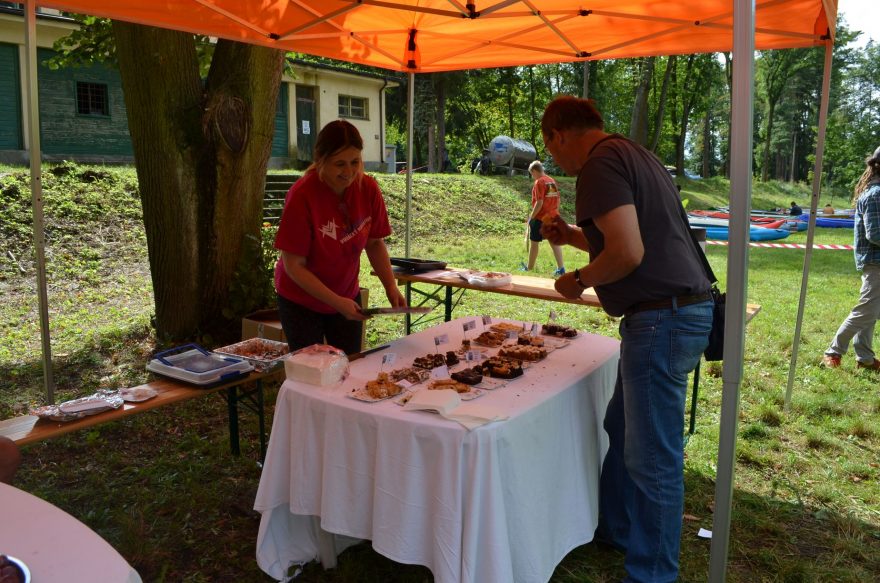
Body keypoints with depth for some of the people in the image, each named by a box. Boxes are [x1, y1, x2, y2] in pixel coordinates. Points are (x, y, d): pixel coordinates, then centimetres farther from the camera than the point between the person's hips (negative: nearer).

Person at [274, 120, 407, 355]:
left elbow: (375, 243, 2)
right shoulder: (302, 196, -24)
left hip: (348, 297, 4)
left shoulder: (368, 189, -12)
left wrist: (391, 287, -12)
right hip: (301, 301, -3)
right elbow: (293, 266, -20)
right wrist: (337, 302, -25)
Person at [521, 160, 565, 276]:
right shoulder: (552, 181, 9)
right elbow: (557, 200, 12)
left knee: (533, 242, 7)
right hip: (553, 216, 7)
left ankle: (530, 268, 17)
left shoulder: (539, 182, -14)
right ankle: (561, 268, 1)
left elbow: (539, 203, -19)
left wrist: (531, 218, -13)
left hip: (540, 218, -7)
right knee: (554, 242, 7)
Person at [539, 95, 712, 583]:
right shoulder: (631, 155, 18)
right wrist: (576, 237, 21)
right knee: (622, 428, 22)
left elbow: (628, 254, -22)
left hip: (662, 319, -11)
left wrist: (579, 280, -6)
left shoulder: (600, 164, -13)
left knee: (653, 456, 0)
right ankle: (614, 528, 38)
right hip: (682, 310, 11)